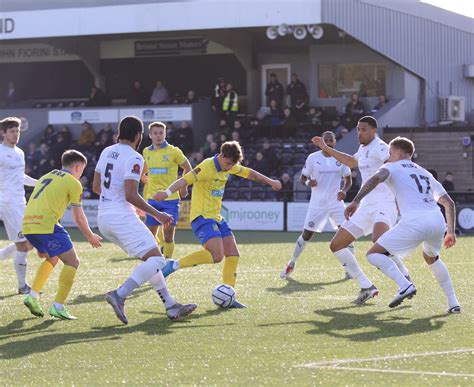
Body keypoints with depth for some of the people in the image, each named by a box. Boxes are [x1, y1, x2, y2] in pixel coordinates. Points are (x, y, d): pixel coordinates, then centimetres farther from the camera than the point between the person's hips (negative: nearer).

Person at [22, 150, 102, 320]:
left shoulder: (47, 177, 27)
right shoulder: (73, 183, 5)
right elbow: (79, 218, 6)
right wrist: (91, 237, 23)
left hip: (27, 224, 8)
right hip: (46, 224, -8)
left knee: (51, 259, 28)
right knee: (72, 262, 1)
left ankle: (32, 296, 16)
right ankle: (57, 307, -8)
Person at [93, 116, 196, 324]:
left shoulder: (107, 152, 13)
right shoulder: (133, 158, -12)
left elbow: (96, 187, 20)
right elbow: (131, 195, -19)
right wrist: (157, 214, -11)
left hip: (103, 217, 9)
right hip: (122, 217, -9)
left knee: (150, 258, 16)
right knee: (156, 259, -11)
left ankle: (170, 305, 14)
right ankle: (119, 295, -26)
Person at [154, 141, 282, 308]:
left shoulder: (228, 166, 9)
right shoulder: (207, 167, -18)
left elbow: (249, 173, 26)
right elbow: (184, 180, -30)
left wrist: (270, 181, 31)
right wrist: (167, 192, -47)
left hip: (216, 218, 9)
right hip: (202, 217, -9)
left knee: (233, 255, 5)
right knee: (216, 255, -24)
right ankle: (174, 265, -15)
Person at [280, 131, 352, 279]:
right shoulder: (313, 158, -4)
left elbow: (348, 179, 9)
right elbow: (302, 178, 2)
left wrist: (344, 190, -12)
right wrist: (308, 182, -21)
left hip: (336, 202, 1)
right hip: (317, 204, -1)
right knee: (306, 235, 1)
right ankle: (291, 264, 20)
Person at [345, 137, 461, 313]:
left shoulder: (393, 167, 15)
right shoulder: (425, 173, 32)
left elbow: (377, 178, -9)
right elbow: (449, 203, 30)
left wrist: (356, 201, -17)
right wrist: (451, 232, 36)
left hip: (414, 222, -6)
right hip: (438, 220, 6)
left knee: (374, 254, 3)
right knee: (431, 258, 35)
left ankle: (405, 285, -18)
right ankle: (453, 303, 28)